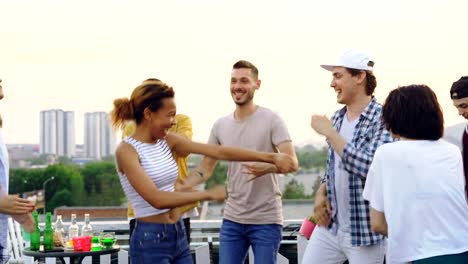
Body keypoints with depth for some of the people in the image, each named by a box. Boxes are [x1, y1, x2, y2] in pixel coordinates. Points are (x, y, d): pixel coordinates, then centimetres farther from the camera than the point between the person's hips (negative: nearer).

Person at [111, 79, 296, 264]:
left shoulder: (167, 141, 6)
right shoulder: (127, 151, -14)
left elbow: (219, 152, 1)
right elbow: (157, 199, -24)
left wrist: (270, 157, -3)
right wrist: (208, 194, -18)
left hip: (178, 236, 7)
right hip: (150, 242, -7)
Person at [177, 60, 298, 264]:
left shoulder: (271, 120, -7)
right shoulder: (220, 126, 7)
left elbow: (292, 163, -15)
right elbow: (205, 169, 12)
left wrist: (268, 167, -37)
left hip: (266, 220, -5)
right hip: (232, 219, 5)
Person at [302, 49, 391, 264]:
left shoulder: (382, 119, -14)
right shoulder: (338, 117, 8)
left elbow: (371, 167, -27)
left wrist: (329, 132, -22)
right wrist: (321, 192, 2)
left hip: (365, 231, -7)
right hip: (329, 225, 7)